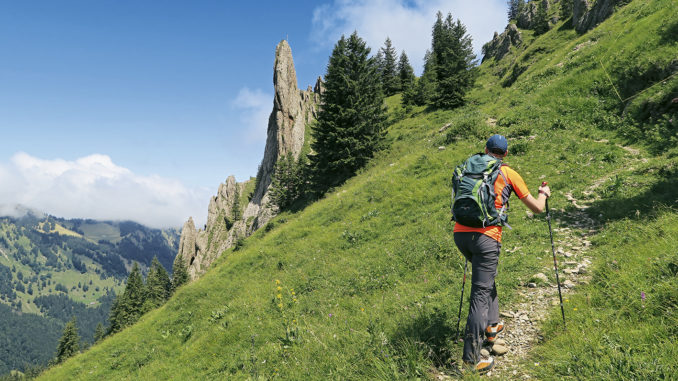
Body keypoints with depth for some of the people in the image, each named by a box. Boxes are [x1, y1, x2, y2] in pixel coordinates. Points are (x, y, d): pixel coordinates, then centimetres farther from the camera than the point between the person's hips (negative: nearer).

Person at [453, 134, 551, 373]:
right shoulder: (509, 174, 9)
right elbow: (537, 208, 16)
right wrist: (544, 193, 37)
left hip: (460, 233, 5)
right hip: (485, 237, -5)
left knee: (486, 276, 29)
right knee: (481, 293, -4)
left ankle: (491, 325, 38)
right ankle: (472, 356, -4)